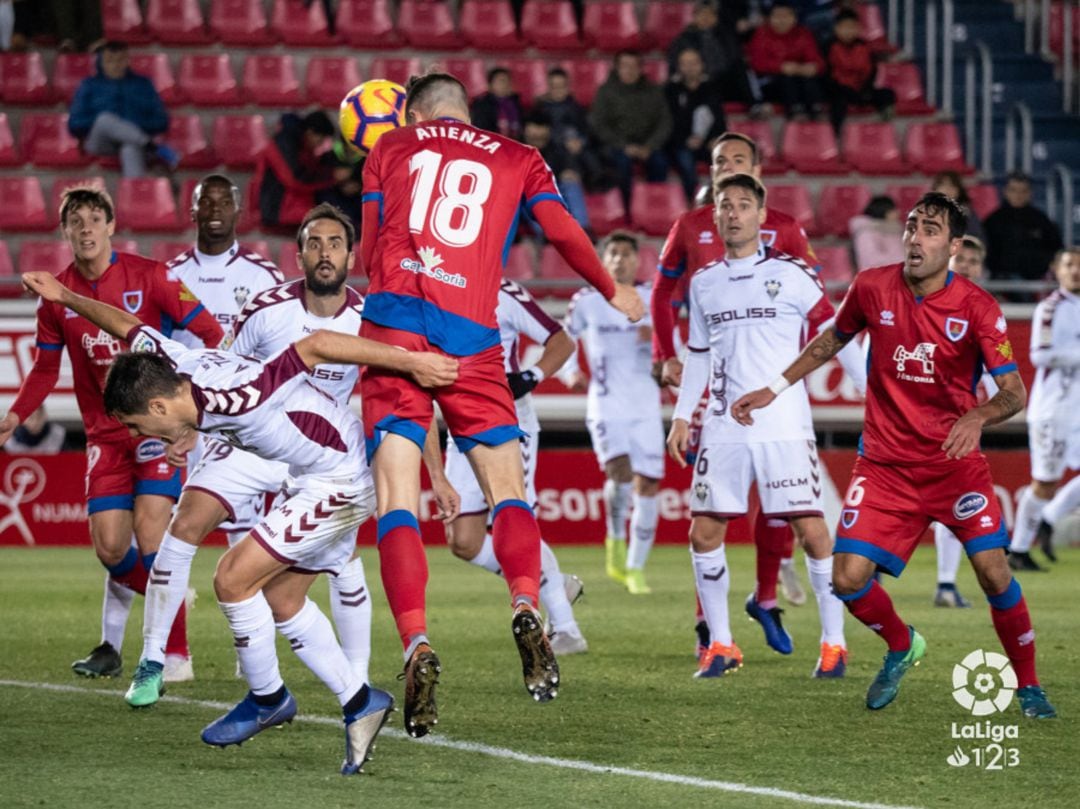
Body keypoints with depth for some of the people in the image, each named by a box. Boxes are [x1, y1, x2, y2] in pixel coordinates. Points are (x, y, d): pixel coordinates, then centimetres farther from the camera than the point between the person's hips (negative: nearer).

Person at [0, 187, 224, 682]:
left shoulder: (149, 277, -7)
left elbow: (210, 333, -4)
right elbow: (46, 369, 15)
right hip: (104, 432, 4)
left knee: (150, 533, -16)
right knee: (109, 547, -4)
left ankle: (176, 655, -7)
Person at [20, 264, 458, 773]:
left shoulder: (229, 397, -30)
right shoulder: (174, 362, -5)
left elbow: (315, 346, -32)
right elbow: (128, 326, 15)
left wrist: (409, 362, -31)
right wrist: (65, 297, 22)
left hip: (338, 479, -10)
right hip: (315, 478, 10)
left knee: (233, 579, -10)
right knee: (281, 599, 14)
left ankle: (267, 698, 10)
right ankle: (360, 704, 20)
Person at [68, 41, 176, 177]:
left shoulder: (142, 84, 21)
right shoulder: (90, 85, 18)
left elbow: (161, 121, 15)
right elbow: (75, 124, 9)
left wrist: (139, 125, -6)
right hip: (102, 144, 0)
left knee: (130, 149, -40)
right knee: (105, 119, -36)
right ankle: (155, 149, -37)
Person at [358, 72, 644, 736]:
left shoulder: (392, 149, 19)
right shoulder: (517, 159, 19)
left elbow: (369, 253, 19)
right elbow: (563, 232, 11)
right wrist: (613, 292, 28)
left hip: (394, 320, 0)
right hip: (472, 334, 1)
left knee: (397, 503, -3)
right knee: (507, 488, 10)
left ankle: (417, 645, -21)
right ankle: (527, 609, -17)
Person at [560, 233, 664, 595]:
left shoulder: (654, 300, 6)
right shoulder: (587, 303, 2)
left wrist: (656, 338, -15)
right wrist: (570, 372, -6)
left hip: (646, 407, 2)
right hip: (606, 405, -2)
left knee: (647, 484, 0)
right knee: (620, 472, -23)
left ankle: (635, 567, 13)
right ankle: (616, 538, 4)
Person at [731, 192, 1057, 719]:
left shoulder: (977, 307, -11)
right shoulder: (872, 288, -4)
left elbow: (1014, 391, -15)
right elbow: (832, 339, 16)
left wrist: (977, 418, -35)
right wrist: (774, 389, 14)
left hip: (955, 463, -2)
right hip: (885, 465, 2)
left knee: (993, 571, -15)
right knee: (848, 580, -10)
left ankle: (1028, 686, 7)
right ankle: (902, 647, 23)